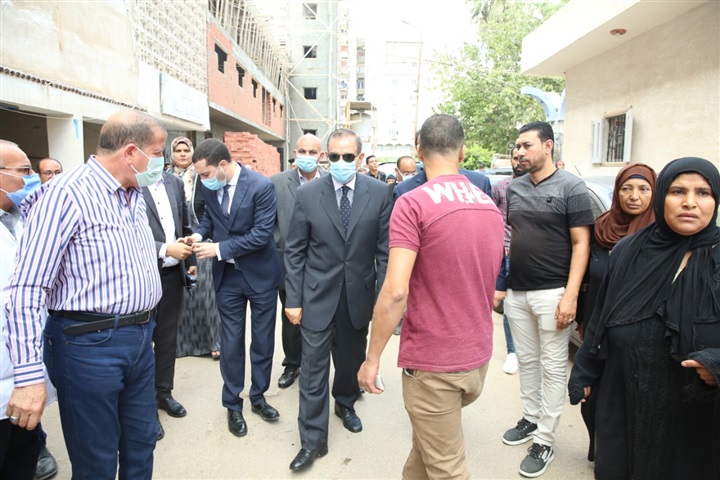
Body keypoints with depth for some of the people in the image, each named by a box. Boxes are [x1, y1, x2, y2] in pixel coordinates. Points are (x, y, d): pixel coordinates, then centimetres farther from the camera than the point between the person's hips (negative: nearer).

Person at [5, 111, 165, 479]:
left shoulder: (134, 195, 10)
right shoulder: (66, 195, -16)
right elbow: (27, 289, -19)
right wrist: (29, 376, -21)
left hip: (140, 337, 8)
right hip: (89, 345, -7)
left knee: (141, 448, 20)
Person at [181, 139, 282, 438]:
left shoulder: (262, 186, -19)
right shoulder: (209, 186, -4)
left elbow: (261, 234, -22)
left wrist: (219, 249, -23)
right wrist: (200, 234, -8)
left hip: (260, 274, -3)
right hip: (227, 276, 3)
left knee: (263, 340, 11)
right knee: (231, 342, 10)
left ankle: (258, 397, 32)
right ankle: (233, 405, 27)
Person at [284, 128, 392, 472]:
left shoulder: (379, 193, -5)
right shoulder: (307, 194, -5)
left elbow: (384, 250, -3)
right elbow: (294, 252, -2)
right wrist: (293, 299, -5)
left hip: (359, 295, 1)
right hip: (318, 295, -1)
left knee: (352, 359, 19)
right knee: (313, 367, 3)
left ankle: (345, 403, 48)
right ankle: (312, 440, 19)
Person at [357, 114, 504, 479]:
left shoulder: (413, 203, -17)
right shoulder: (490, 206, 5)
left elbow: (395, 291, -23)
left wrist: (372, 358, -13)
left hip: (431, 362, -6)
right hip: (478, 356, 7)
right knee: (427, 442, 26)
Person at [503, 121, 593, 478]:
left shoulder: (571, 188, -6)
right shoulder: (514, 189, 9)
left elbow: (581, 245, -9)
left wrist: (570, 295, -16)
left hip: (552, 293, -5)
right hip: (516, 292, 5)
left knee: (553, 368, 5)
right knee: (526, 361, 15)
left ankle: (544, 442, 16)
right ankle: (530, 419, 33)